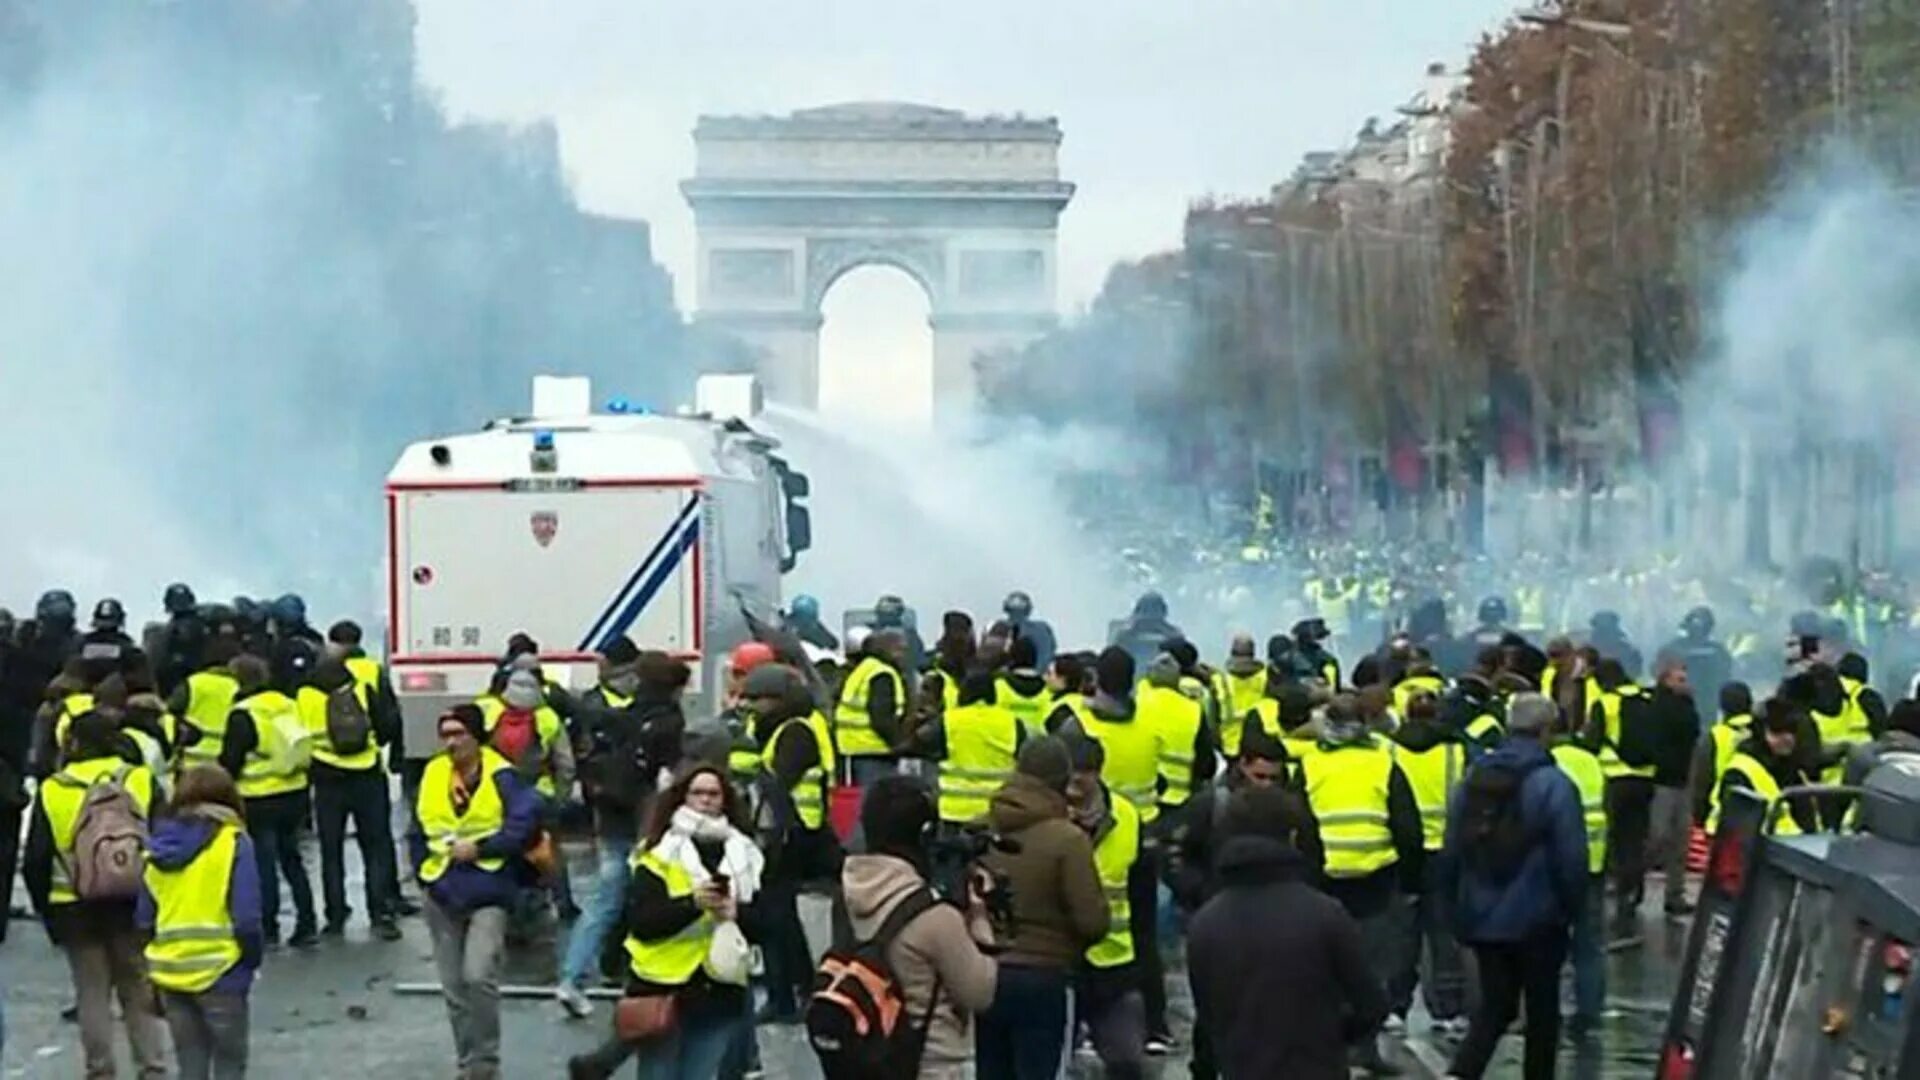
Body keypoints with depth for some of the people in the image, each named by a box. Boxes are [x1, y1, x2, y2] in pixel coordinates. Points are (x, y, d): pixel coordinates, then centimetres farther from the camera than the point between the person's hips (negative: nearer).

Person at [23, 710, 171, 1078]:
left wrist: (44, 907, 9)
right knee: (139, 990, 11)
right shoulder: (142, 781, -4)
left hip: (74, 909, -1)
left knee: (92, 993, 10)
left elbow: (36, 861, -3)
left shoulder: (52, 791, -6)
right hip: (135, 904, 1)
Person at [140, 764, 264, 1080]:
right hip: (219, 971, -4)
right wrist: (253, 957, 2)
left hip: (170, 974, 5)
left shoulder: (159, 847, 6)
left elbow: (144, 919, 7)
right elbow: (246, 918, -14)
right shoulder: (233, 842, -9)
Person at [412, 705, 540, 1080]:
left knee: (478, 977, -20)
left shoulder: (501, 775, -11)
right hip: (443, 896, 6)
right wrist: (423, 869, 3)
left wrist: (480, 848, -20)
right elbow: (417, 832, 15)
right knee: (454, 988, 11)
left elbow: (525, 822, -19)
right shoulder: (432, 775, 6)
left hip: (488, 894, -6)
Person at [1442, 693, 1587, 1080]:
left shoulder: (1474, 778, 2)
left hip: (1481, 917, 5)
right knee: (1542, 1009, 12)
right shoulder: (1553, 785, -15)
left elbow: (1452, 851, 9)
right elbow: (1571, 859, -14)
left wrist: (1459, 903, 18)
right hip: (1537, 919, -5)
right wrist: (1571, 907, 2)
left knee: (1495, 1004, 11)